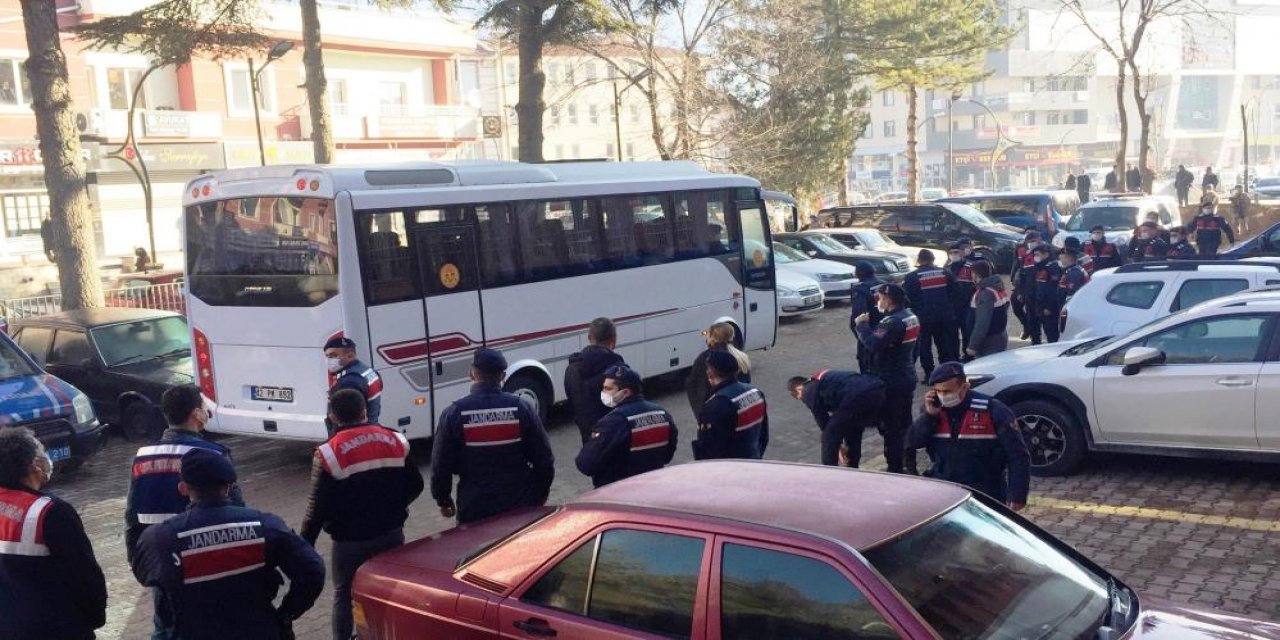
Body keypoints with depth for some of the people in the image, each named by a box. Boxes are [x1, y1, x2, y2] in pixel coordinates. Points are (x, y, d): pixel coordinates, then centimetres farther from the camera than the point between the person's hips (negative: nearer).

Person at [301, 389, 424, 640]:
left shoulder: (329, 453, -13)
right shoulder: (395, 441, -1)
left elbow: (317, 507, -13)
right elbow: (415, 485, 5)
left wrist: (305, 545, -2)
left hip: (350, 541, -3)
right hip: (391, 534, 4)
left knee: (344, 596, 13)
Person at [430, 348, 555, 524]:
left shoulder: (454, 414, -10)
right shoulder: (521, 409, -7)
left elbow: (441, 465, -4)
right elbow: (544, 459, -2)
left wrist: (443, 501, 12)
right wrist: (540, 496, 13)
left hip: (474, 509, -1)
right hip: (521, 505, 1)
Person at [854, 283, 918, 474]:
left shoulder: (894, 322, -23)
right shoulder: (909, 316, 9)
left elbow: (873, 343, -32)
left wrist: (862, 324, -20)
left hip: (891, 382, -10)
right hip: (907, 378, 10)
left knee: (891, 426, -3)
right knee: (905, 423, 19)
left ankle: (895, 469, 2)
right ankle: (910, 464, 30)